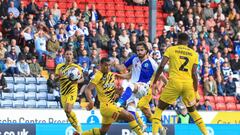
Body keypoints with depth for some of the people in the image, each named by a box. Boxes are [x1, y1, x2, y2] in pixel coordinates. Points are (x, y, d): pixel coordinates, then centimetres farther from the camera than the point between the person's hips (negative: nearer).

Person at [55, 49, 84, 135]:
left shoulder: (76, 67, -1)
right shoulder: (59, 66, 8)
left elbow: (82, 79, 3)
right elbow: (55, 78, 8)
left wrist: (77, 81, -19)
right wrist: (59, 76, -15)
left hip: (72, 91, -5)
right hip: (63, 92, 5)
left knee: (68, 110, -22)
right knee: (67, 111, 6)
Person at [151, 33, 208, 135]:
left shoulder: (171, 49, 6)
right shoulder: (194, 54, 13)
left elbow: (161, 66, -3)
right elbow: (194, 74, 9)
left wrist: (154, 83, 2)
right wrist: (196, 92, 15)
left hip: (174, 82, -3)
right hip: (188, 84, 3)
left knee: (160, 108, 10)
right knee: (192, 111, 23)